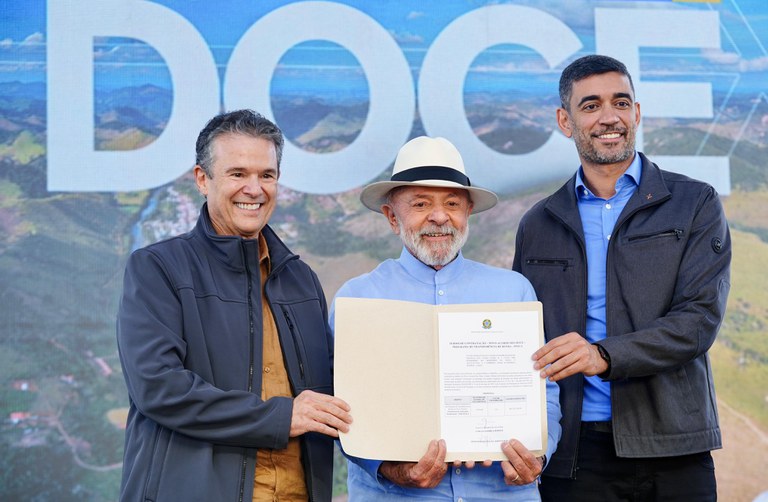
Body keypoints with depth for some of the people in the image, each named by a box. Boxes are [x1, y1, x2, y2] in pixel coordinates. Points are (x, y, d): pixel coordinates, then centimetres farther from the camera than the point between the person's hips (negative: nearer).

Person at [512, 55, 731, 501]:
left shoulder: (695, 204, 4)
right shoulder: (538, 226, 11)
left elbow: (700, 319, -7)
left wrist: (604, 356, -22)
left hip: (672, 451, -1)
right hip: (574, 455, 2)